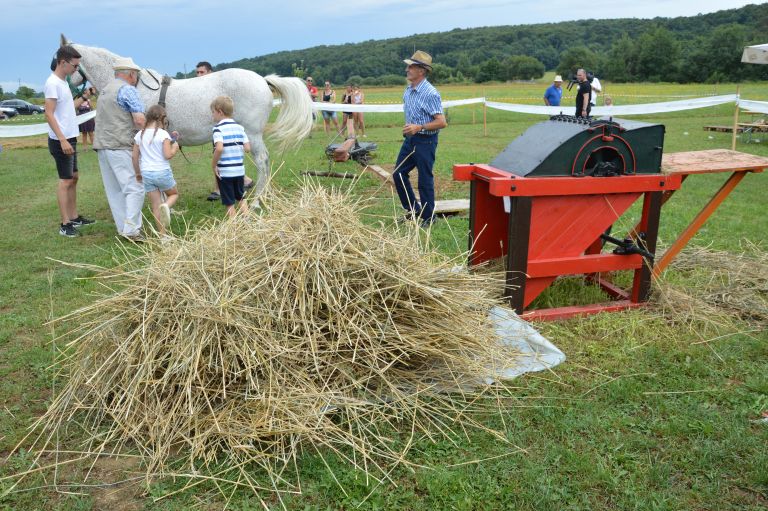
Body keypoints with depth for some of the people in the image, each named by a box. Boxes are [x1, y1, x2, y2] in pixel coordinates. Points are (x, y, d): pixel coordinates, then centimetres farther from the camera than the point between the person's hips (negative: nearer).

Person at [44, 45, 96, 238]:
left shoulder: (63, 82, 11)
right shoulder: (53, 83, -17)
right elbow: (49, 115, -21)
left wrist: (85, 97, 15)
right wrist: (62, 140, -26)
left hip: (70, 138, 10)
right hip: (61, 141, -10)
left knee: (73, 177, 15)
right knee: (65, 180, -6)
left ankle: (74, 217, 24)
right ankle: (65, 224, -1)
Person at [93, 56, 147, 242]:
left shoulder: (105, 90, 22)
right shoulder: (127, 90, -7)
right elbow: (140, 120, -18)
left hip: (102, 145, 9)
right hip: (121, 147, -9)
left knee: (114, 190, 10)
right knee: (135, 188, -8)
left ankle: (123, 227, 14)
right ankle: (131, 230, -13)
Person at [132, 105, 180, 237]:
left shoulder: (139, 135, 5)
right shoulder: (163, 134, -9)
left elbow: (135, 157, 7)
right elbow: (167, 155, -15)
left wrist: (137, 173, 20)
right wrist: (175, 147, 5)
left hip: (146, 173, 4)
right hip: (162, 172, -4)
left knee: (155, 205, 8)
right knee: (174, 194, 21)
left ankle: (162, 234, 5)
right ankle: (166, 206, -14)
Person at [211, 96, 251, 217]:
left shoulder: (218, 128, -12)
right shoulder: (240, 127, 4)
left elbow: (219, 148, -27)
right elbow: (247, 148, 0)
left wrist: (213, 165, -15)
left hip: (224, 171, -5)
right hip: (240, 170, 5)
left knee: (229, 204, 6)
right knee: (241, 199, 21)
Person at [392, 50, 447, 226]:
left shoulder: (430, 93, -19)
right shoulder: (408, 90, 7)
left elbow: (442, 122, -22)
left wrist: (418, 127, -29)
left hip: (425, 141, -9)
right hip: (410, 139, 9)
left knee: (425, 180, 0)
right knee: (399, 174, 11)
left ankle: (427, 218, 15)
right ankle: (413, 210, 26)